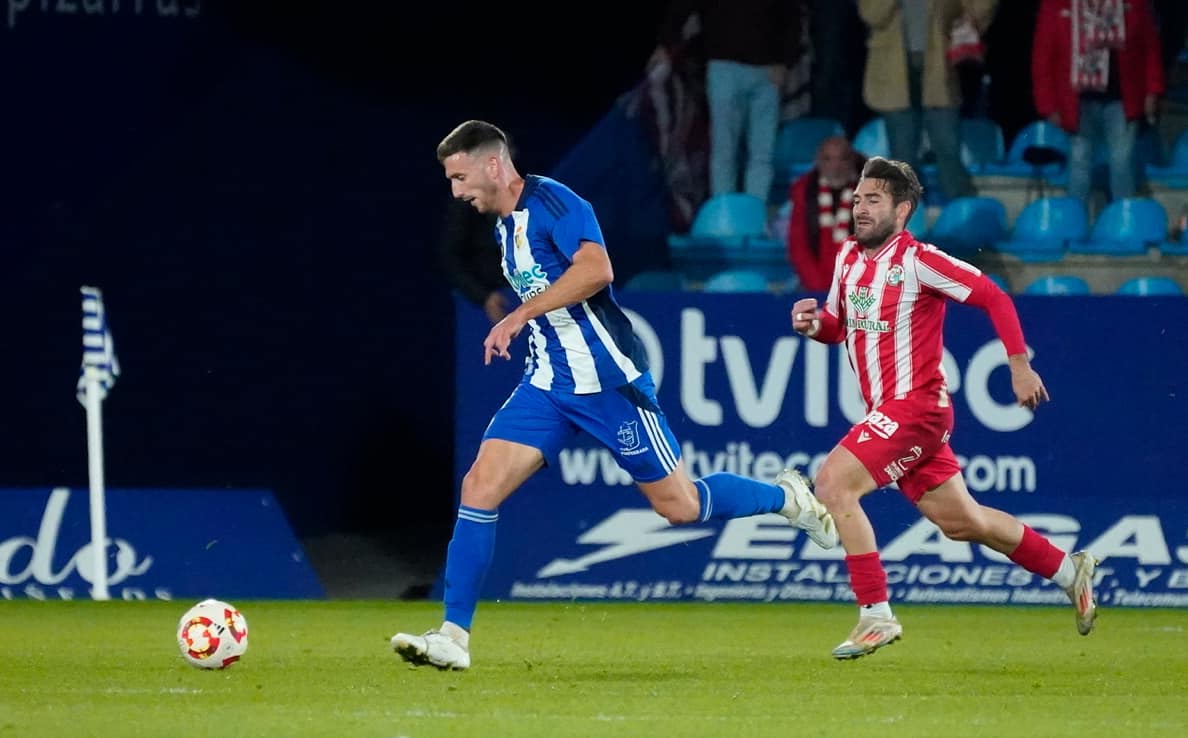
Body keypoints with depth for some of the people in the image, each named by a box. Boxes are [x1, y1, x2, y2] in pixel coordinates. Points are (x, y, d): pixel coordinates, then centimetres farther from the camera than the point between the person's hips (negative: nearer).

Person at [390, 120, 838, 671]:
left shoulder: (551, 202, -14)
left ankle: (786, 497, 27)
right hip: (547, 384, 8)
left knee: (679, 505, 0)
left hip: (607, 378, -8)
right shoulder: (506, 226, 14)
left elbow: (596, 269, -29)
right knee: (480, 485, -10)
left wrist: (520, 315, -29)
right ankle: (453, 636, -11)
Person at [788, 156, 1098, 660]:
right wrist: (814, 322, 0)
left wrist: (1019, 365, -15)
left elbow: (994, 298, -12)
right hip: (888, 411, 8)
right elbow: (838, 325, 23)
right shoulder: (848, 258, 10)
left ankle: (876, 615, -17)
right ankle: (1069, 570, 32)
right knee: (960, 520, 15)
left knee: (832, 483, -21)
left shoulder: (917, 260, -13)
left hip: (916, 405, -8)